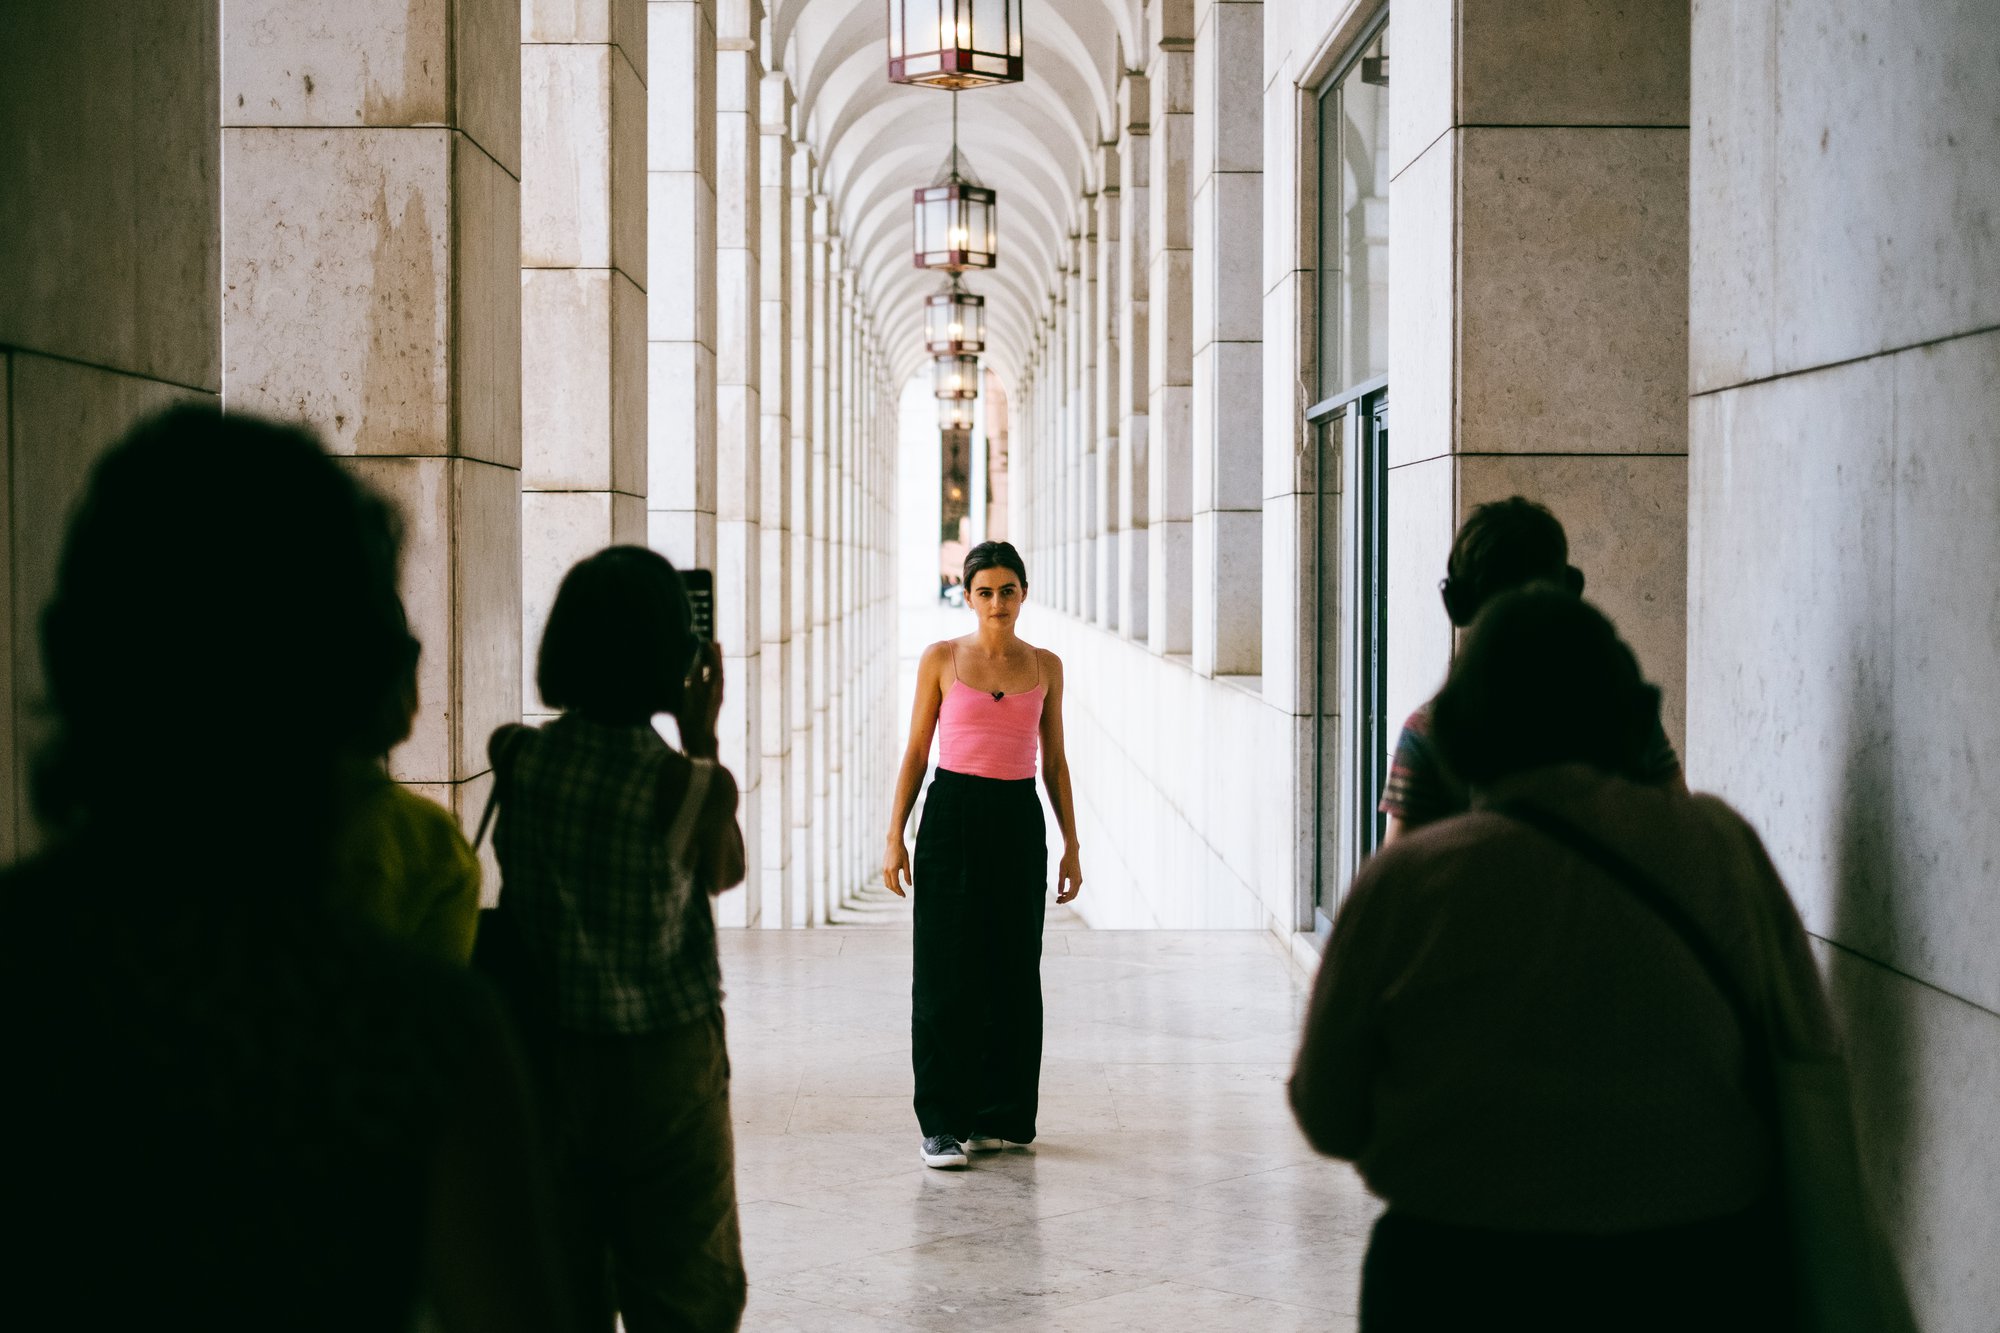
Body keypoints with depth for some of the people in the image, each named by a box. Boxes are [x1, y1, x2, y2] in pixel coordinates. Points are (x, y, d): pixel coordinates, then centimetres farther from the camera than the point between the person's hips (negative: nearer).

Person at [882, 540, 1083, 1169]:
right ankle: (943, 1123, 1)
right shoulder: (941, 660, 1)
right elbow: (916, 752, 2)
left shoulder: (1044, 666, 7)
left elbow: (1054, 761, 11)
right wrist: (895, 836, -4)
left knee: (1014, 972, 6)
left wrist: (1071, 844, 8)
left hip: (1018, 820, 2)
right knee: (946, 973, -4)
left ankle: (1003, 1116, 16)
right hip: (952, 816, -2)